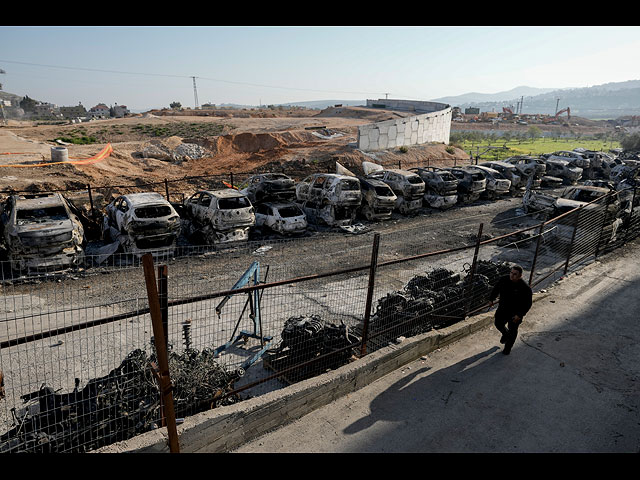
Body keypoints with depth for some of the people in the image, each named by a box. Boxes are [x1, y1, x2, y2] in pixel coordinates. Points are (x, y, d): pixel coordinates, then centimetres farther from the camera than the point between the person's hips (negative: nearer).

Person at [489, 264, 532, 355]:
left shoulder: (525, 288, -26)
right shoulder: (504, 280, -15)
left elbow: (528, 303, -18)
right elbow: (496, 289, 5)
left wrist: (520, 315, -22)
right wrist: (491, 299, 14)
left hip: (515, 314, -4)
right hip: (502, 309, 4)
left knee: (512, 330, 14)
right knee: (498, 324, 20)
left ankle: (508, 347, 38)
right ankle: (505, 334, 54)